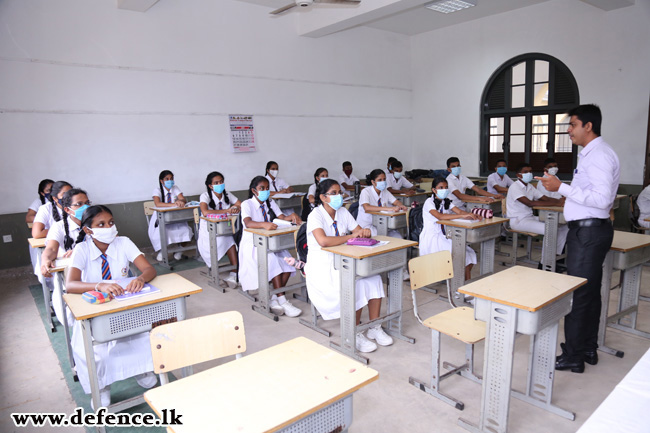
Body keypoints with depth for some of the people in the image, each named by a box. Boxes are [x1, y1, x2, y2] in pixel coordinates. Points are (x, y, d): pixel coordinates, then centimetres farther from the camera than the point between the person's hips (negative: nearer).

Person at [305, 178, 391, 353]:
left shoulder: (343, 212, 8)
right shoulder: (315, 216, -13)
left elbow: (358, 231, 10)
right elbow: (323, 241, -31)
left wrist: (365, 232, -15)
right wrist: (351, 236, -23)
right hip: (323, 266, -6)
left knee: (374, 279, -15)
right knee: (355, 285, -28)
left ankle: (374, 328, -4)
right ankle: (355, 335, -12)